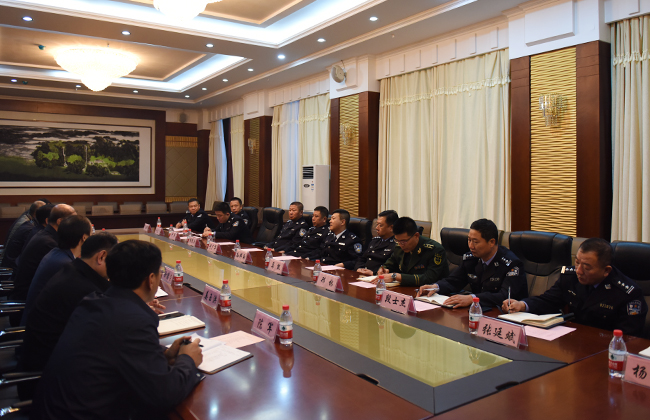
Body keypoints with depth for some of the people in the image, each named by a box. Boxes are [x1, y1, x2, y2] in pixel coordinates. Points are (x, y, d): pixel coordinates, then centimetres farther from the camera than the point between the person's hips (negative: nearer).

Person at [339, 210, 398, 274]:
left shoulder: (396, 245, -7)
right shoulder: (375, 240, 22)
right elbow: (361, 259, 26)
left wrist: (373, 273, -18)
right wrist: (359, 268, 5)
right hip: (361, 276, 8)